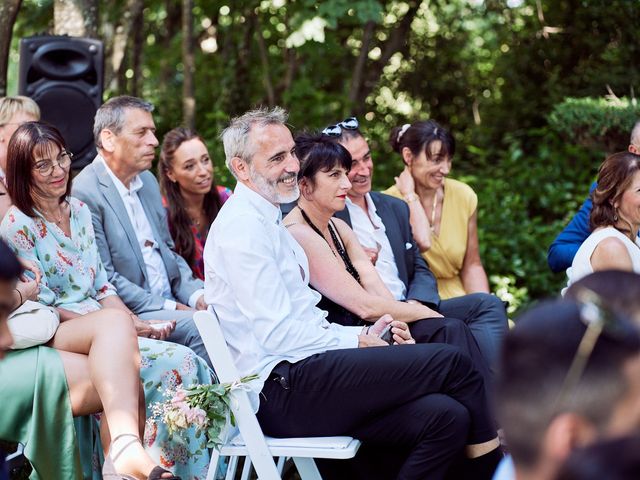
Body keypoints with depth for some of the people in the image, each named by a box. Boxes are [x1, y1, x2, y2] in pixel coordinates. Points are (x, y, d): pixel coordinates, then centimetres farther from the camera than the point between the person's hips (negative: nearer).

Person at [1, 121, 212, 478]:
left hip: (102, 331, 7)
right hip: (53, 338, -7)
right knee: (113, 321, -41)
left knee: (184, 362, -21)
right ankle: (126, 448, -62)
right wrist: (122, 324, -14)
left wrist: (136, 324, -1)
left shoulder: (80, 211, 17)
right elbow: (39, 308, -9)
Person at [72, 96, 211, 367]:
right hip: (131, 314, -8)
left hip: (172, 304, 8)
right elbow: (104, 279, -14)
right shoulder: (85, 194, -11)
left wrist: (196, 295, 3)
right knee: (198, 327, -28)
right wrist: (170, 308, -16)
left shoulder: (148, 181, 16)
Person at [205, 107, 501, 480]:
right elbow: (277, 335, -17)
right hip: (282, 390, -9)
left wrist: (363, 335, 5)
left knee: (445, 417, -10)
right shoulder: (242, 227, -11)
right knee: (451, 363, -11)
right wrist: (358, 342, -6)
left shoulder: (267, 221, 20)